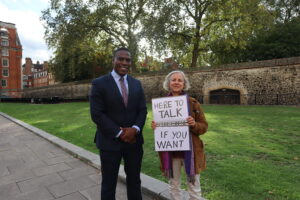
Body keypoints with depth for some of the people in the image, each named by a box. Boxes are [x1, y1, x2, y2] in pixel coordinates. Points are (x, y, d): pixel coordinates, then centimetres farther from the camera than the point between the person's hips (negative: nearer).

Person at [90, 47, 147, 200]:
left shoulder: (136, 83, 7)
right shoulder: (99, 83, -7)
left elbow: (142, 110, 5)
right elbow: (97, 114, -12)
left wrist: (135, 129, -13)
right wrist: (120, 133, -16)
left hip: (134, 140, 4)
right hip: (110, 141, -3)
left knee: (134, 180, 18)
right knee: (109, 183, 13)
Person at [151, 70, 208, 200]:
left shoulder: (193, 103, -5)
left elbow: (204, 126, -2)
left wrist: (194, 124, -22)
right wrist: (154, 127, -13)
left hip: (190, 150, -1)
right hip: (170, 150, 2)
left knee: (194, 188, 12)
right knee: (173, 186, 17)